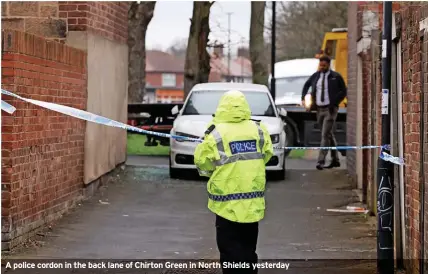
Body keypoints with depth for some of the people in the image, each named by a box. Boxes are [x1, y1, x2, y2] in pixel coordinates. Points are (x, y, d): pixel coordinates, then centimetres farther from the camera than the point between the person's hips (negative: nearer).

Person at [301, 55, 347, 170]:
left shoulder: (335, 77, -4)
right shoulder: (316, 76, 8)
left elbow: (343, 91, 0)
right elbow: (306, 85, 25)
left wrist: (334, 103, -10)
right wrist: (303, 97, 12)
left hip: (330, 109, -5)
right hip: (319, 109, 5)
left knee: (325, 135, -12)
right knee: (329, 135, 13)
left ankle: (321, 161, -14)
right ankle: (335, 160, 23)